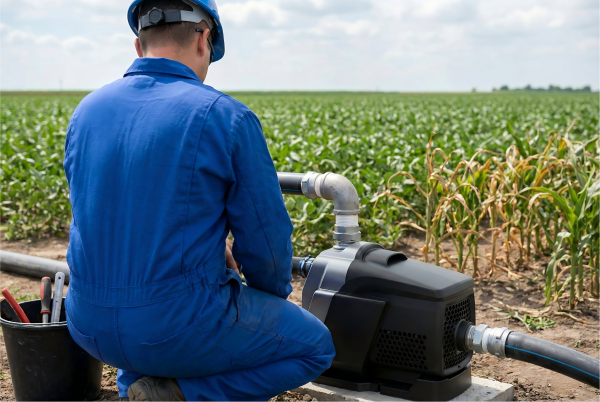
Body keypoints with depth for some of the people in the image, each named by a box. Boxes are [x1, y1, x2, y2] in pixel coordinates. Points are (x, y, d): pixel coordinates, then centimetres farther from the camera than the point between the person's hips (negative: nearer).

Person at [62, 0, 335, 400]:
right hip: (182, 328, -6)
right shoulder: (227, 118, -14)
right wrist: (275, 296, 14)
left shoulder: (86, 111, 3)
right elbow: (266, 238, -9)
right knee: (317, 346, 16)